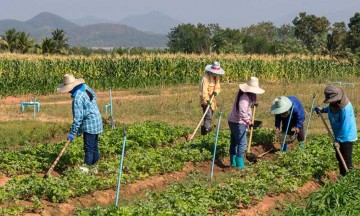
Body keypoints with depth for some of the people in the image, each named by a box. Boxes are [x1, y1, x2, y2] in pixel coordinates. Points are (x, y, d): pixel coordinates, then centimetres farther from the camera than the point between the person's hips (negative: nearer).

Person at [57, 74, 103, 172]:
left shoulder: (77, 98, -23)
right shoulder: (85, 87, 0)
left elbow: (78, 118, -22)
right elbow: (94, 96, 19)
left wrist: (72, 133, -16)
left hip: (89, 124, -10)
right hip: (97, 121, 10)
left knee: (88, 148, -5)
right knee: (94, 146, 16)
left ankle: (87, 167, -2)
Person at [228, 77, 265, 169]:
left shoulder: (242, 93, 5)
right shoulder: (244, 98, -24)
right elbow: (242, 113, -34)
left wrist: (252, 104, 20)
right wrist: (249, 122, -37)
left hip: (232, 121, 10)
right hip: (238, 123, -10)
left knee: (234, 143, 17)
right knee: (242, 143, -6)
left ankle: (233, 162, 28)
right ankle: (239, 164, -6)